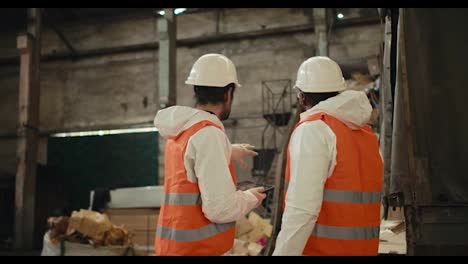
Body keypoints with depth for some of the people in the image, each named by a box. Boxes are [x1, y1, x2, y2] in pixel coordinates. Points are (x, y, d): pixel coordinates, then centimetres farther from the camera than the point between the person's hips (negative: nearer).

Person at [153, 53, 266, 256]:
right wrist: (250, 198, -5)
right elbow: (220, 208, -24)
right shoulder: (208, 132, -19)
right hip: (200, 249, -9)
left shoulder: (180, 129, 8)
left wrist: (229, 151, 42)